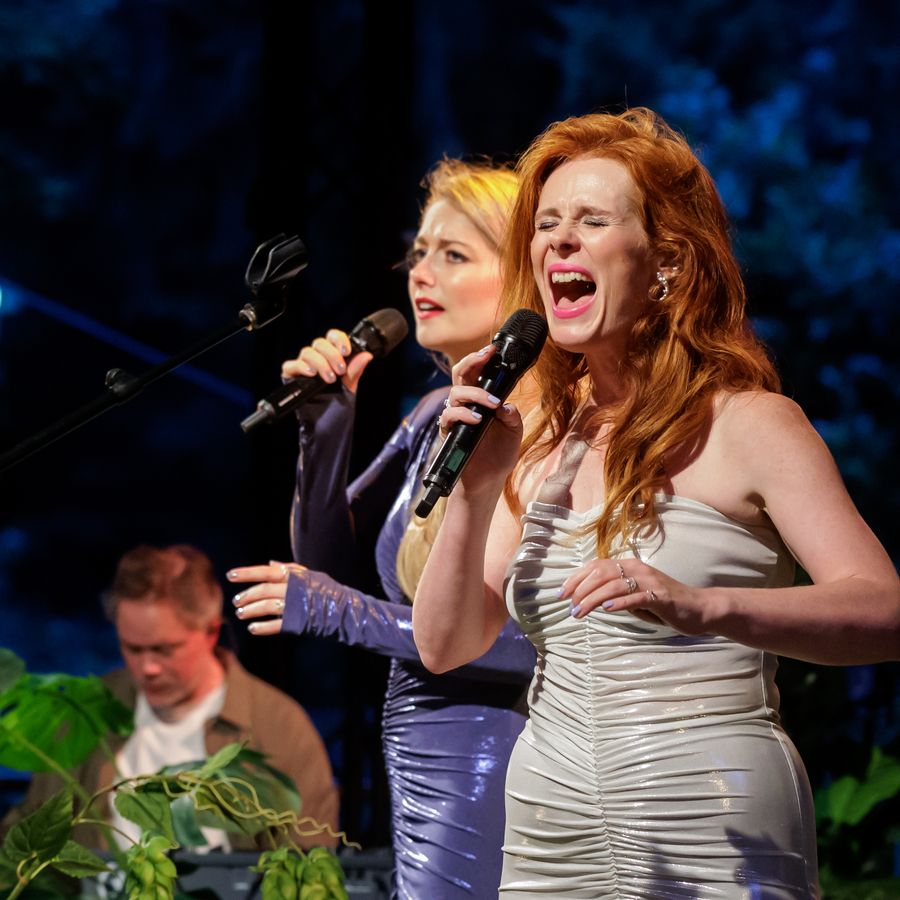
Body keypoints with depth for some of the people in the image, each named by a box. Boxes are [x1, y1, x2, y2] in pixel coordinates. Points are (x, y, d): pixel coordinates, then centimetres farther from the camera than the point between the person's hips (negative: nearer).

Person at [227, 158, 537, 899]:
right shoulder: (435, 416, 10)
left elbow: (535, 639, -22)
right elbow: (331, 562, 14)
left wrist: (343, 613, -16)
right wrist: (324, 426, -1)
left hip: (483, 771, -9)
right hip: (421, 769, 9)